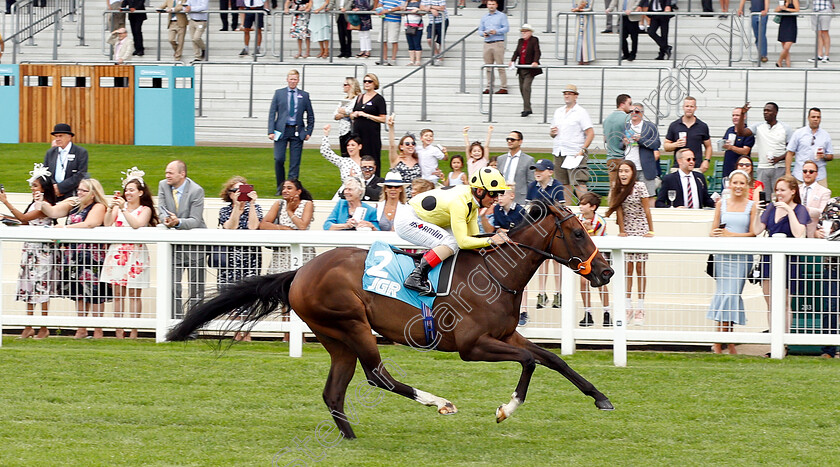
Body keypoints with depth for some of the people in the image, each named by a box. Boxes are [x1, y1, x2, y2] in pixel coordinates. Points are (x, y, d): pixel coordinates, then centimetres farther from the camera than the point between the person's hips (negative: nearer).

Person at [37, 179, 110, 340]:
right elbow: (53, 212, 9)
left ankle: (98, 331, -2)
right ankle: (81, 330, 15)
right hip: (73, 256, 7)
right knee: (79, 293, 9)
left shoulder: (98, 207, -5)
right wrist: (41, 203, -9)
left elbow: (89, 224, -20)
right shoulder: (73, 204, 15)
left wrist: (65, 227, -16)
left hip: (91, 255, -7)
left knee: (94, 292, -6)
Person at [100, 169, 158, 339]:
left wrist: (124, 209, -17)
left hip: (136, 253, -3)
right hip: (117, 253, 3)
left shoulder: (145, 210, 4)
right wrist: (111, 208, -11)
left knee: (134, 293, -2)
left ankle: (133, 332, 1)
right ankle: (118, 331, 4)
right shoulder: (119, 206, 11)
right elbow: (107, 224, 2)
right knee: (118, 293, 1)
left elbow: (136, 224, -13)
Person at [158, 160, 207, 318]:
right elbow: (162, 211, -1)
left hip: (194, 245, -3)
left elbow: (195, 220, -16)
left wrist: (178, 222, -35)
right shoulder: (163, 185, 2)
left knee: (196, 289, 1)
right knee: (172, 288, -3)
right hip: (174, 245, 3)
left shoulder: (196, 190, -12)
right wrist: (166, 220, -25)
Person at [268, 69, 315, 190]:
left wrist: (309, 132, 4)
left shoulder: (304, 95, 9)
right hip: (281, 130, -1)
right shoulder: (279, 93, 7)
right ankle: (280, 186, 10)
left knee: (295, 162, -2)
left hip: (297, 131, 1)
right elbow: (272, 113, 5)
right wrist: (271, 131, -4)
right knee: (279, 159, -7)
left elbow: (310, 115, 14)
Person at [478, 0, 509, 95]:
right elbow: (480, 30, 16)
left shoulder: (502, 16, 6)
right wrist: (483, 33, -7)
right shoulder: (484, 17, 19)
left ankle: (504, 87, -9)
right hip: (487, 43, 5)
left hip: (498, 43, -5)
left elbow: (506, 28, -3)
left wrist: (496, 31, -16)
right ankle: (489, 86, 8)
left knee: (500, 66, -9)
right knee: (488, 66, 4)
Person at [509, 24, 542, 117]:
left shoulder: (534, 40, -5)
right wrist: (512, 61, -7)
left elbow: (537, 52, -14)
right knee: (522, 88, 9)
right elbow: (516, 52, 10)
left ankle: (527, 109, -19)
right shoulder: (520, 41, 14)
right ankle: (527, 108, 21)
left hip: (530, 69, -7)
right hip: (521, 69, 7)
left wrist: (535, 62, -30)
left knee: (526, 87, -18)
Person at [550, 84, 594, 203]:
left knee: (578, 182, -14)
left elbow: (590, 133, -8)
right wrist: (552, 132, 0)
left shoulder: (581, 112, -2)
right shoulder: (558, 112, 17)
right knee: (564, 184, 6)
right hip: (559, 153, 6)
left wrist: (582, 150, -17)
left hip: (575, 154, -6)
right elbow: (552, 133, 25)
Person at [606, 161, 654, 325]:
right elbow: (619, 209, 1)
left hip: (641, 231, -3)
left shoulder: (639, 187, -8)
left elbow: (646, 210, -6)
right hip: (626, 232, 3)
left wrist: (651, 231, -6)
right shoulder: (617, 188, 3)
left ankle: (640, 309, 2)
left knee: (640, 268, -1)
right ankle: (628, 308, 4)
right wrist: (622, 231, -5)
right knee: (627, 269, 1)